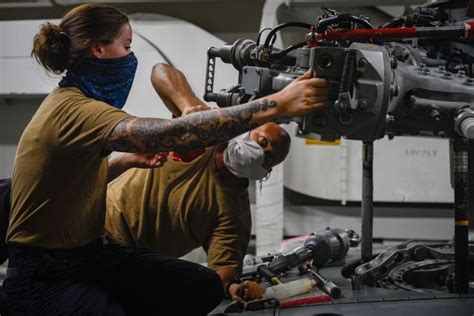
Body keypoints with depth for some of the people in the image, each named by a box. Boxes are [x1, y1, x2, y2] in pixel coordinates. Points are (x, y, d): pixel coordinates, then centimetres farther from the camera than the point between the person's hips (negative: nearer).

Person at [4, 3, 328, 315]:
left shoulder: (72, 102, 8)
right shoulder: (73, 111, -24)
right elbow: (174, 134, -39)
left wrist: (129, 161, 16)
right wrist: (278, 104, -40)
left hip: (91, 253, 9)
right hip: (46, 278, -9)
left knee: (204, 287, -5)